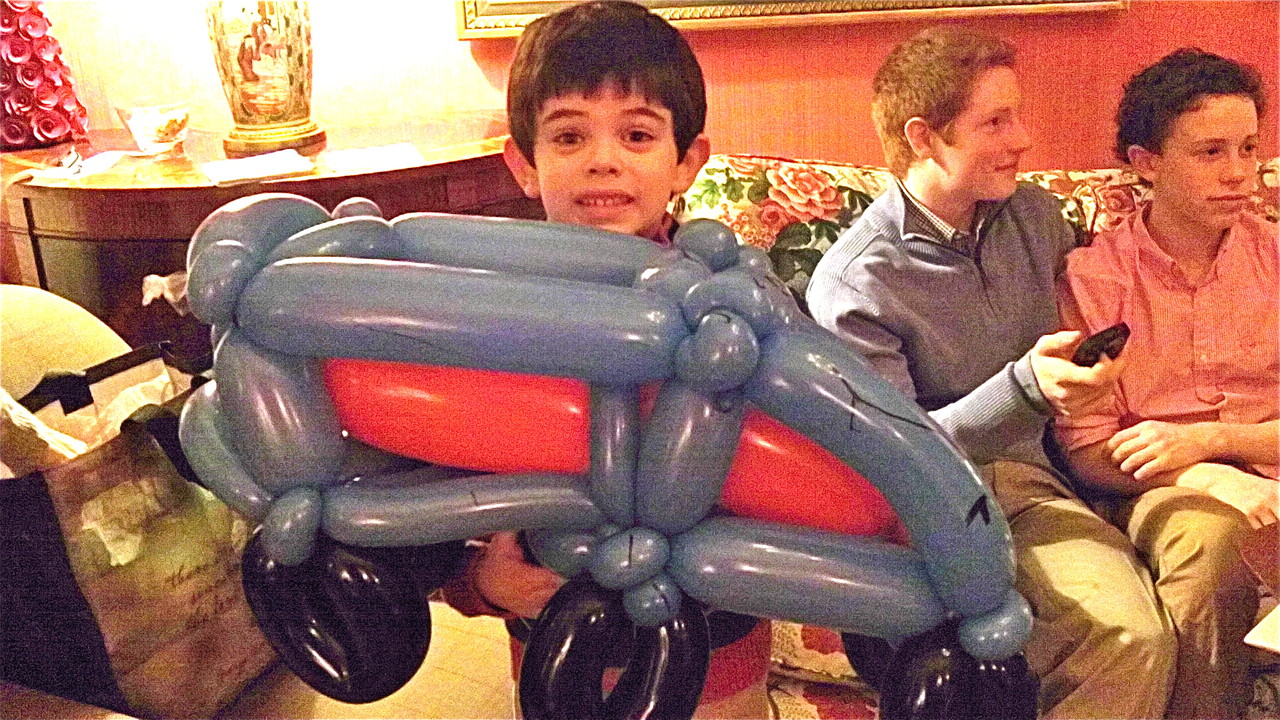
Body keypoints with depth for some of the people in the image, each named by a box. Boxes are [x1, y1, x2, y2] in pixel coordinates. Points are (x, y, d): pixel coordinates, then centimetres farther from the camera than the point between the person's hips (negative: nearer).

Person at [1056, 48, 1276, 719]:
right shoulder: (1091, 275, -1)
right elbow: (1089, 451, -5)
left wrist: (1208, 439, -13)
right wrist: (1213, 481, -20)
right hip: (1163, 489, -2)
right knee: (1210, 537, -35)